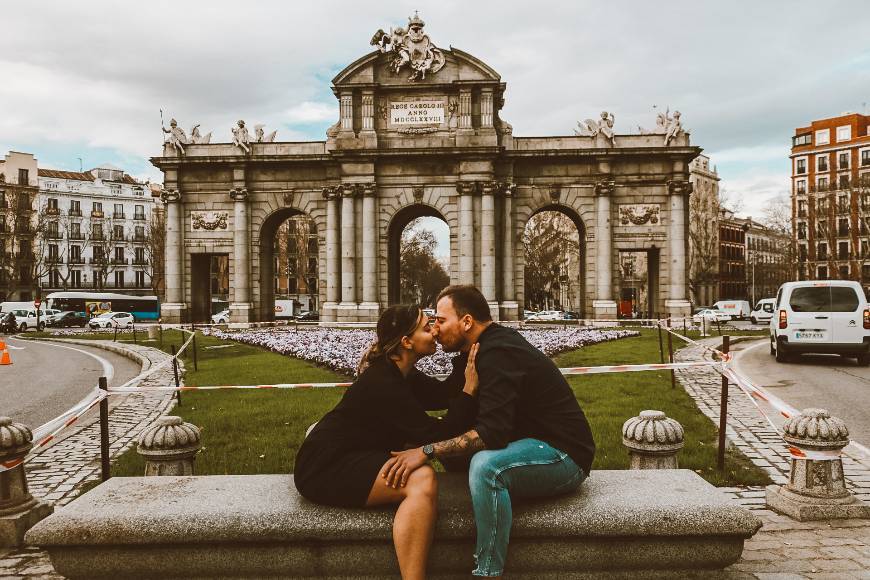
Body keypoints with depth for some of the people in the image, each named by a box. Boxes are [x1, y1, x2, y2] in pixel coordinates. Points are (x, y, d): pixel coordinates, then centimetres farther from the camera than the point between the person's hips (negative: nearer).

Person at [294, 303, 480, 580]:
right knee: (422, 480, -28)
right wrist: (470, 391, -22)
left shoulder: (399, 373, 8)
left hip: (346, 455, 11)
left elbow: (444, 394, 3)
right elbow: (435, 436, -24)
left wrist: (467, 357, -3)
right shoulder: (382, 384, -23)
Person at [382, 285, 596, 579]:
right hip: (536, 443, 10)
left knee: (486, 464, -35)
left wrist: (426, 451, -30)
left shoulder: (497, 354, -22)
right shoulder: (493, 344, 8)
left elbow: (492, 433, -30)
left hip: (564, 456, -10)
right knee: (452, 442, 10)